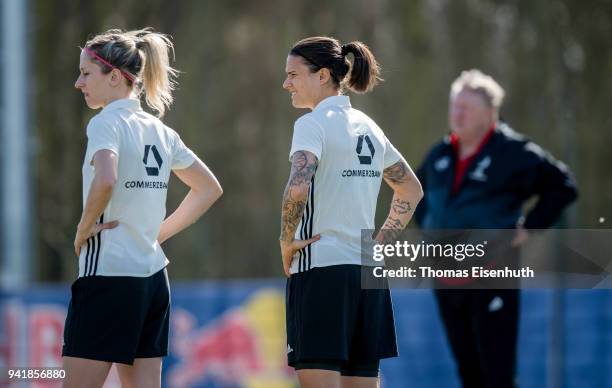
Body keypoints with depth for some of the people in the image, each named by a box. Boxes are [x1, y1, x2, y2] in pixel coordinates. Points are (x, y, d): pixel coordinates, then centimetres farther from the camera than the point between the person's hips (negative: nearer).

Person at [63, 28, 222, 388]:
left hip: (107, 275, -8)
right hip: (153, 277, 8)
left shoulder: (107, 123, -10)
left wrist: (84, 228, -14)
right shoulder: (160, 131, 13)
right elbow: (209, 189, 24)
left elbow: (105, 180, -30)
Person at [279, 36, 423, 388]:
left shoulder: (314, 124, -8)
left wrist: (286, 241, -12)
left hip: (321, 269, -7)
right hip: (366, 271, 7)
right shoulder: (368, 127, 15)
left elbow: (298, 187, -25)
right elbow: (411, 191, 26)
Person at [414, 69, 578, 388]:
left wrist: (528, 227, -6)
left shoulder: (513, 152, -6)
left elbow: (562, 187, -3)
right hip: (446, 278, 6)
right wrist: (426, 224, 18)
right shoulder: (440, 155, 12)